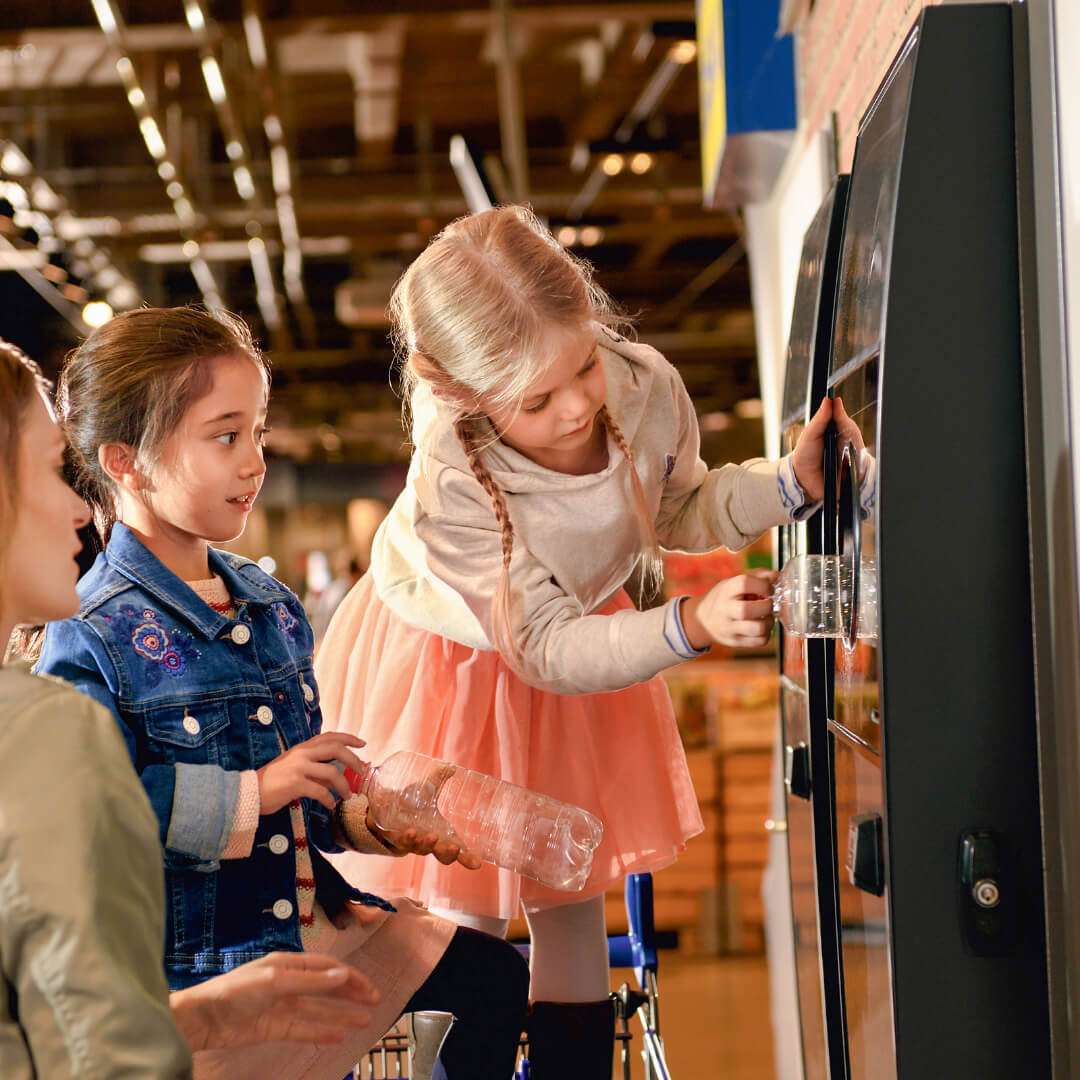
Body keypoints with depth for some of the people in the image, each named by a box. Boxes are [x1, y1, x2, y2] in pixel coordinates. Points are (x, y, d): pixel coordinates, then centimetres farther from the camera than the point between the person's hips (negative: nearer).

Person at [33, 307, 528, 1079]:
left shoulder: (274, 608, 8)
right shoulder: (96, 637, -18)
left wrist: (369, 819, 1)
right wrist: (252, 795, -25)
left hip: (306, 913, 8)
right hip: (190, 953, -8)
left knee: (492, 975, 6)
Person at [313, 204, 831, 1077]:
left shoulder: (648, 387, -27)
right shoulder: (451, 483, -40)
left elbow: (679, 513, -3)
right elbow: (547, 648, -33)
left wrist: (788, 483, -19)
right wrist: (690, 626, -46)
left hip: (576, 643, 4)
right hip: (451, 665, -4)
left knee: (572, 901, 15)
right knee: (468, 912, 5)